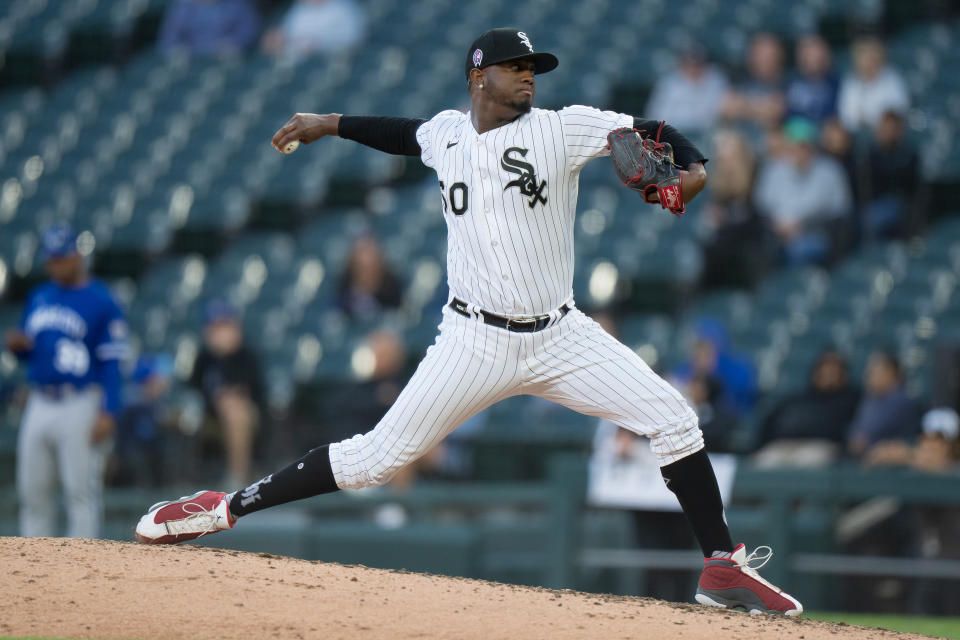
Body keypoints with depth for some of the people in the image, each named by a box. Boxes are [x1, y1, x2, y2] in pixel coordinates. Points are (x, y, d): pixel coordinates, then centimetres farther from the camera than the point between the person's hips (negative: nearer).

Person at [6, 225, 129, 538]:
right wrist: (17, 344, -1)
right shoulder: (38, 297, 16)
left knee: (81, 491, -8)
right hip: (39, 404, 7)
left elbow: (112, 362, -8)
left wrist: (108, 414, -17)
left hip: (81, 406, -7)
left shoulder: (101, 302, -4)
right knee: (33, 492, 6)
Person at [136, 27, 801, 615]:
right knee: (379, 455, -6)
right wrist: (330, 124, 31)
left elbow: (654, 134, -8)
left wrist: (693, 168, -27)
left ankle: (723, 569, -2)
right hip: (476, 343, 0)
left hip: (560, 337, 0)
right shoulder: (448, 132, 5)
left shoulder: (561, 128, -3)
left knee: (673, 419, -13)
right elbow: (407, 133, 29)